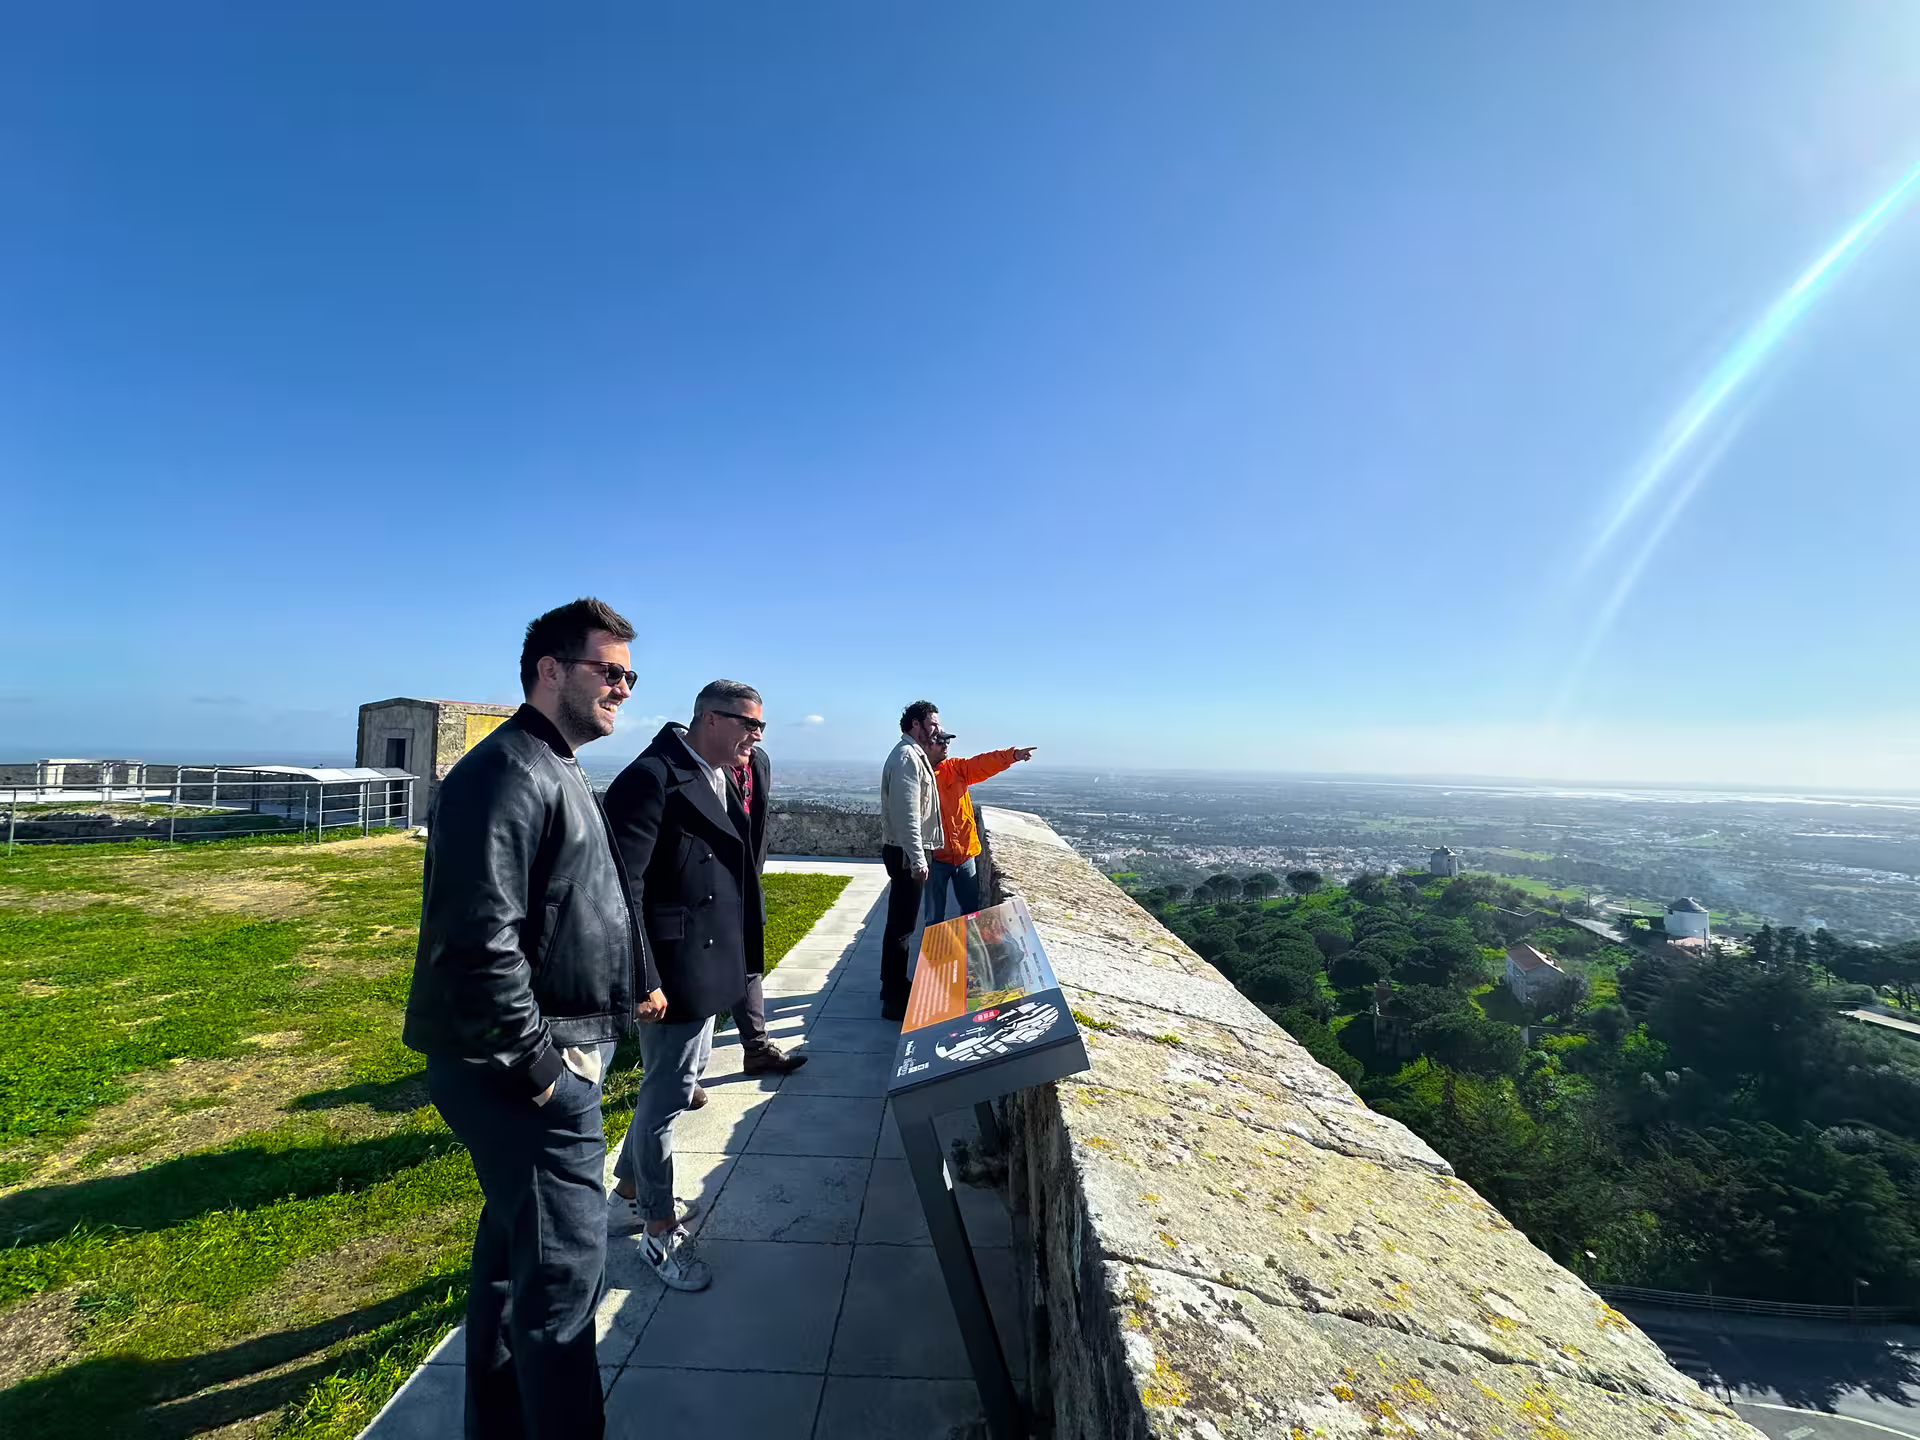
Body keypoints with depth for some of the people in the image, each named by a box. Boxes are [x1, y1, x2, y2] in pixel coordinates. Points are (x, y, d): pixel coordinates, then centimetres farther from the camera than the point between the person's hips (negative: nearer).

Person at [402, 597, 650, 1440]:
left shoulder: (555, 773, 13)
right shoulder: (507, 773, -20)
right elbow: (476, 944, -27)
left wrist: (630, 985, 16)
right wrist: (539, 1067, -20)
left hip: (555, 1060, 11)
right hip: (525, 1072, -11)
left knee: (514, 1245, 23)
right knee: (565, 1267, 0)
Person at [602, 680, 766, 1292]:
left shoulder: (718, 780, 8)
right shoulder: (652, 778, -21)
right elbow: (623, 884, -23)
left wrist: (739, 959, 16)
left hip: (710, 962, 10)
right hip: (673, 970, -9)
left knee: (684, 1076, 24)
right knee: (667, 1092, 6)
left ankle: (632, 1176, 47)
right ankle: (659, 1229, 26)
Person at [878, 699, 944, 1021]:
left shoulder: (914, 755, 16)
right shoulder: (907, 757, -17)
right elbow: (906, 814, -25)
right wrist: (917, 859, -26)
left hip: (908, 851, 11)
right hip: (906, 853, -11)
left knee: (900, 922, 19)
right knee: (901, 925, -4)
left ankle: (894, 985, 31)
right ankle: (894, 998, 3)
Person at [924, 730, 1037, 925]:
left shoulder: (957, 768, 5)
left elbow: (985, 764, -8)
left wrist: (1013, 755, -24)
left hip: (965, 852, 4)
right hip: (936, 857, -4)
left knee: (971, 908, 15)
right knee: (934, 915, 7)